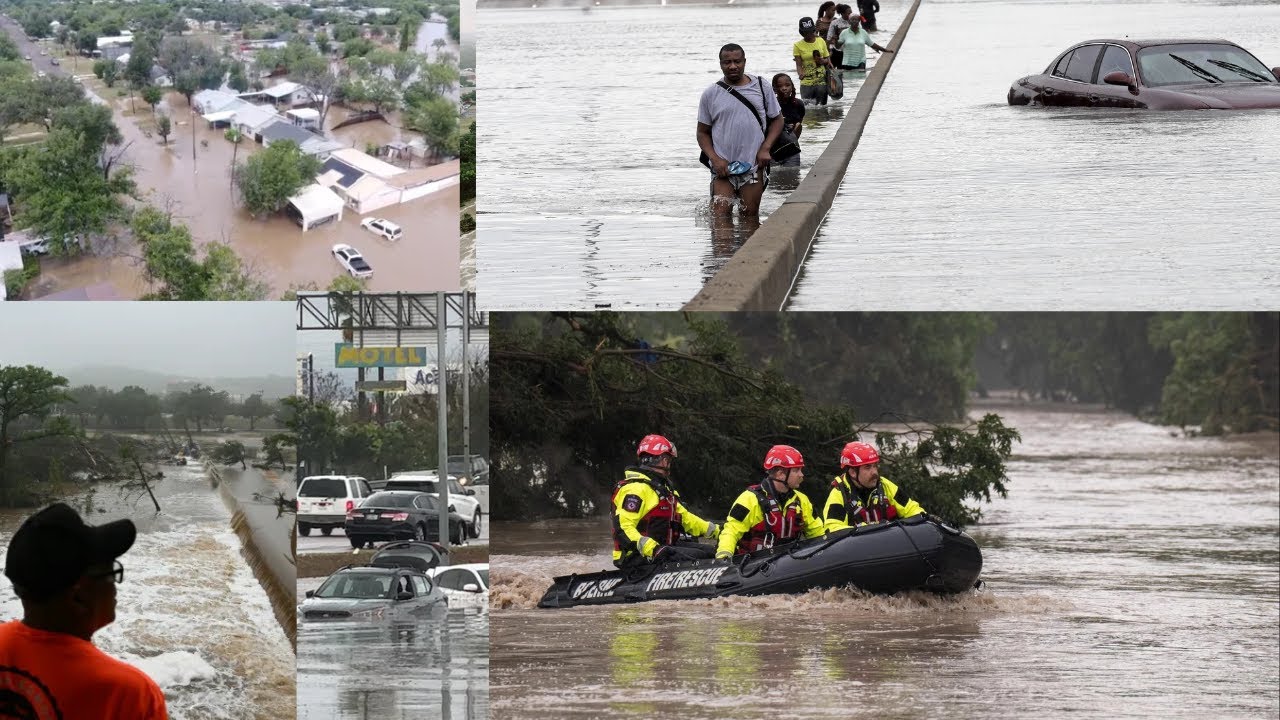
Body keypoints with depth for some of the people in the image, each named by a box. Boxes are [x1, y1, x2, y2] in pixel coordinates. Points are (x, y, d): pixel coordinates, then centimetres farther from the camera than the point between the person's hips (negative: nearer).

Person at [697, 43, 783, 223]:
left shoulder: (760, 87, 6)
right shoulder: (710, 94, 4)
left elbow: (777, 120, 12)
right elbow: (703, 133, 9)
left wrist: (765, 149, -3)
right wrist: (715, 159, -8)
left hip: (753, 167, 0)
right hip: (723, 167, 0)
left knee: (750, 218, 4)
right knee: (720, 217, -10)